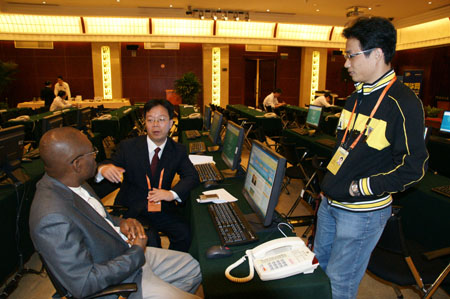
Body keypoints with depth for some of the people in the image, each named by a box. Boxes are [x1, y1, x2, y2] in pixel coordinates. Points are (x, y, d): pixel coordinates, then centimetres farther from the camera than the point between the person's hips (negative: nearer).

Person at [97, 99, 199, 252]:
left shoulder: (178, 150, 4)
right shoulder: (128, 146, -1)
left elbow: (192, 176, -3)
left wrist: (172, 193, -22)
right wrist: (103, 169, -29)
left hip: (163, 209, 2)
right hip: (131, 210, -1)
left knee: (184, 234, -22)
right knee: (150, 240, -27)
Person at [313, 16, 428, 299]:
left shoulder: (403, 104, -18)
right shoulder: (357, 96, 7)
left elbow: (413, 167, -17)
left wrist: (360, 188, -18)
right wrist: (332, 181, 8)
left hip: (362, 212, -8)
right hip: (330, 201, 8)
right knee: (318, 266, 24)